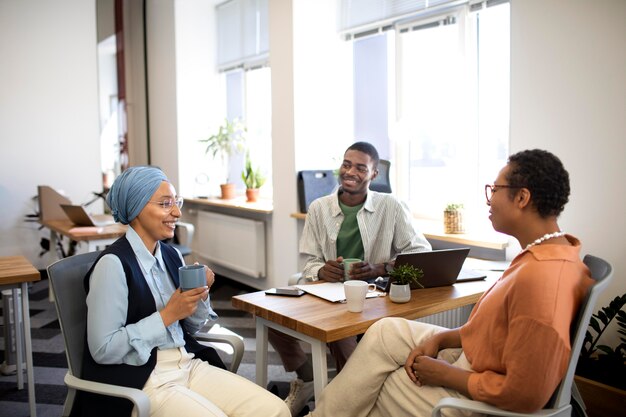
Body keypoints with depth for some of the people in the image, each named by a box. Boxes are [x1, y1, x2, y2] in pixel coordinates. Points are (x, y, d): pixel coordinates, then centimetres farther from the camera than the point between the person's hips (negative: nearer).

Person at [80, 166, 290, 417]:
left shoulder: (171, 255, 7)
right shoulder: (113, 264, -14)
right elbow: (103, 350, -16)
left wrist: (201, 295, -5)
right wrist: (167, 315, -17)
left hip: (188, 365, 6)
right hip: (139, 381, -6)